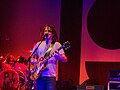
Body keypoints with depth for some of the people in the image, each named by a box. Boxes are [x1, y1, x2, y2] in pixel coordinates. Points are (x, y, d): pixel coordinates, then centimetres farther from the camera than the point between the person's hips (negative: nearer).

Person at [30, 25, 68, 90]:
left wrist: (58, 56, -28)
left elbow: (65, 60, -7)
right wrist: (33, 61, -5)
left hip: (51, 76, -4)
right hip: (39, 75, 4)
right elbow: (32, 57, 18)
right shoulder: (39, 44, 13)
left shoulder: (56, 45, 2)